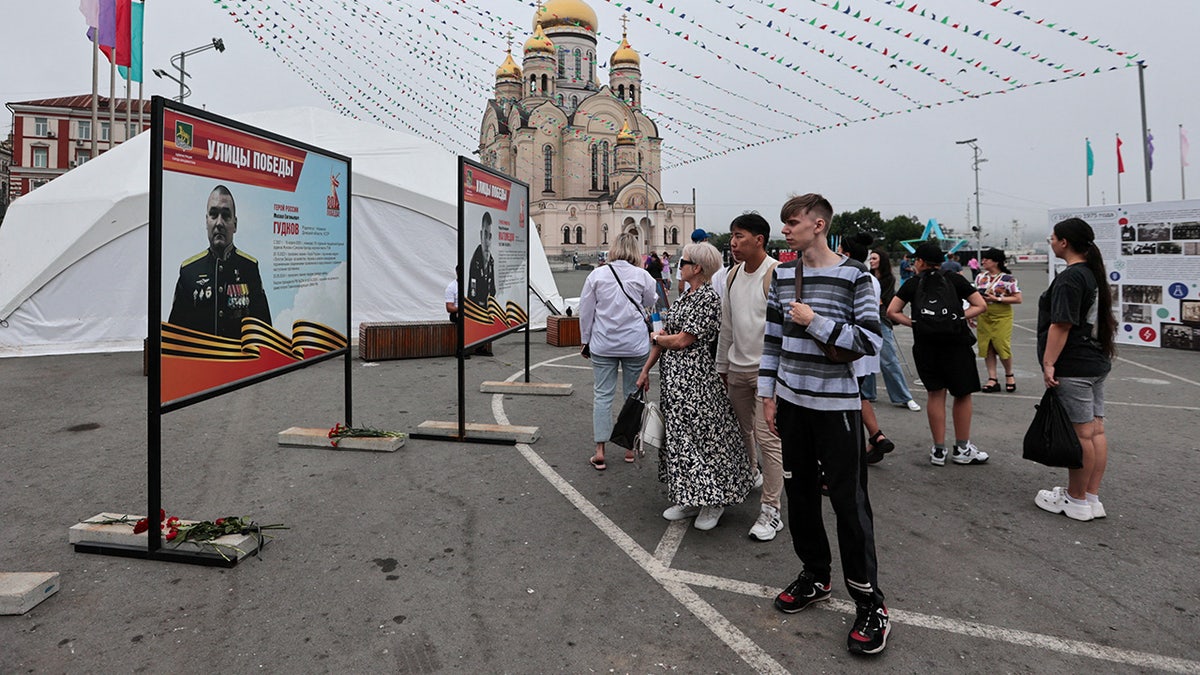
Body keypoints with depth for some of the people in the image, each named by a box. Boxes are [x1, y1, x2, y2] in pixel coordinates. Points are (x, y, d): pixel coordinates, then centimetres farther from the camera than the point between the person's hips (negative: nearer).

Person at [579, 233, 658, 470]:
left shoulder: (597, 274, -2)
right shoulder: (642, 275, -4)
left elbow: (586, 311, 3)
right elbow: (650, 303, 12)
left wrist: (586, 340, 12)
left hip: (603, 344, 0)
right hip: (635, 344, 0)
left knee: (602, 395, 4)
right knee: (633, 395, 11)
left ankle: (600, 451, 1)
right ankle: (631, 447, 19)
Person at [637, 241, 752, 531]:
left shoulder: (708, 298, -14)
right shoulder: (686, 297, 14)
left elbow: (682, 340, -17)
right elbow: (665, 334, 16)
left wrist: (656, 337, 2)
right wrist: (646, 369, 14)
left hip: (695, 377, -9)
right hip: (674, 377, 9)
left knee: (701, 435, -1)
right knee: (679, 435, 12)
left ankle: (714, 500, 14)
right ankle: (689, 499, 23)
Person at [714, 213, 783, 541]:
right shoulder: (733, 274, 10)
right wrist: (722, 366, 18)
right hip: (737, 367, 8)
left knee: (767, 438, -6)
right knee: (744, 429, 20)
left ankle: (771, 510, 3)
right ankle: (750, 474, 44)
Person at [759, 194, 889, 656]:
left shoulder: (853, 277, -8)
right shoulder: (782, 275, 7)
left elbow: (870, 341, -13)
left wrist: (815, 322, -19)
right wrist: (768, 393, 8)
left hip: (836, 403, -5)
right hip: (791, 401, 5)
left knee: (848, 500, -2)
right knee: (799, 492, 13)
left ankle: (869, 603, 12)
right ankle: (814, 576, 33)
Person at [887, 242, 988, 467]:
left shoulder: (913, 284, 4)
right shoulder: (955, 279, 5)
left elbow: (892, 312, -3)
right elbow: (980, 306, 3)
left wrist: (914, 322, 0)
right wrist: (959, 317, 1)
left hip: (925, 345, 1)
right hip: (956, 342, -1)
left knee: (935, 393, 9)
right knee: (962, 394, 11)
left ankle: (939, 450, 12)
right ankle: (962, 449, 18)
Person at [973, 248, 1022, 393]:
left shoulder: (1007, 278, -7)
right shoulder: (980, 277, 8)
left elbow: (1018, 299, -9)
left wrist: (997, 299, -17)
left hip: (1002, 317, -5)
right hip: (983, 317, 5)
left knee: (1002, 347, -4)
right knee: (987, 348, 3)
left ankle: (1009, 375, 20)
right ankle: (992, 379, 10)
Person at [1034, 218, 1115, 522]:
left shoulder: (1069, 278, -16)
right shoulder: (1094, 274, 14)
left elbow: (1061, 326, -21)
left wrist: (1049, 363, -19)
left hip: (1074, 368, -10)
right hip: (1097, 363, 10)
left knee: (1081, 434, -2)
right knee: (1096, 431, 11)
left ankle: (1076, 501, 8)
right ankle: (1092, 498, 20)